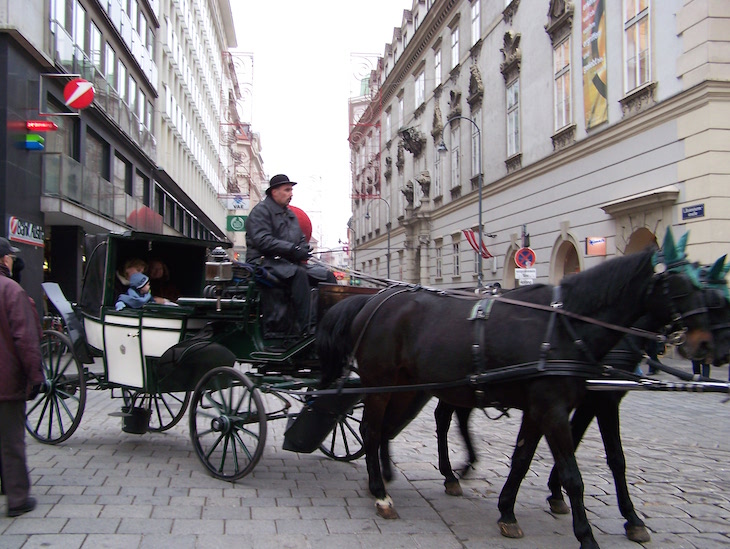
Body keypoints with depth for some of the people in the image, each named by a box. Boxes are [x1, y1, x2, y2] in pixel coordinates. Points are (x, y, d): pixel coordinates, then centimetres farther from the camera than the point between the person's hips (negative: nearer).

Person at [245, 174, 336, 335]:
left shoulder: (290, 214, 25)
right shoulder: (261, 210, -3)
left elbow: (302, 240, 25)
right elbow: (262, 240, -17)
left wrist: (303, 251, -1)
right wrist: (292, 249, -22)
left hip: (290, 262, 9)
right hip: (265, 262, -9)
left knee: (327, 275, -7)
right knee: (299, 274, -36)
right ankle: (305, 328, -41)